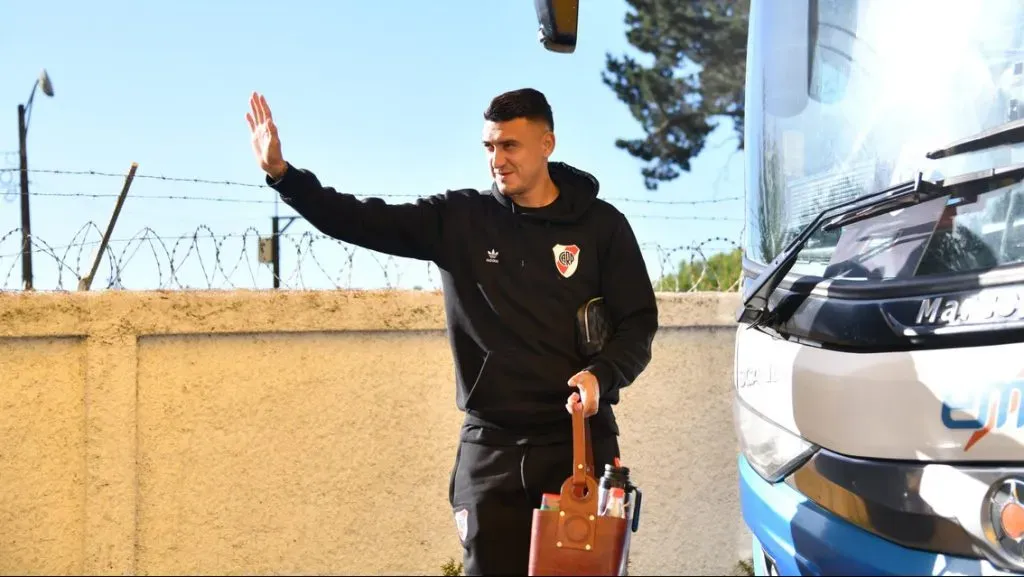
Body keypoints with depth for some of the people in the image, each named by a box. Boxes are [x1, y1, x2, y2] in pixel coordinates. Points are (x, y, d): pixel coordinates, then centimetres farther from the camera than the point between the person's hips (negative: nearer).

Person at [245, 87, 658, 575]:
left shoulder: (601, 225, 0)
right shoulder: (459, 219, 3)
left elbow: (638, 322, 1)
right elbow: (365, 222, -4)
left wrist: (601, 375, -18)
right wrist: (282, 174, -15)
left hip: (579, 442, -1)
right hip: (490, 447, 2)